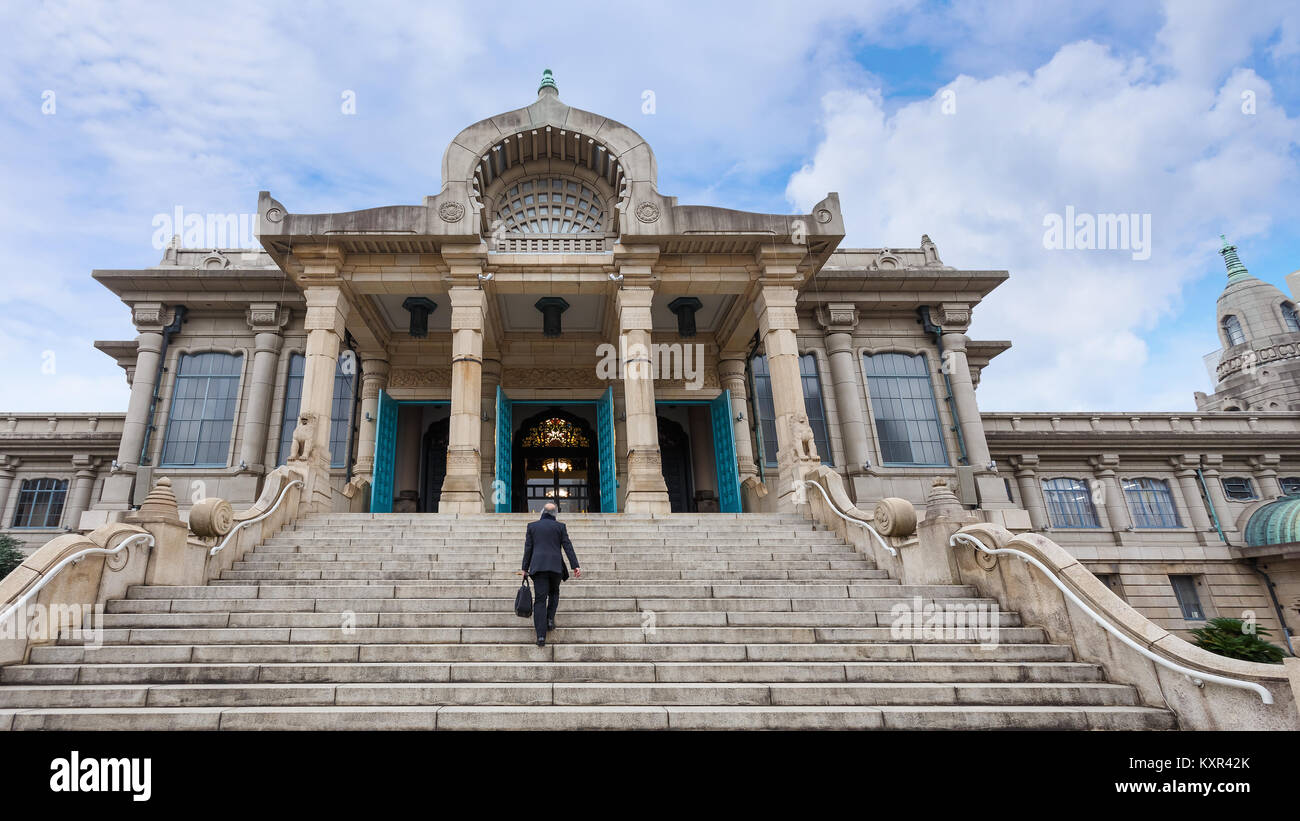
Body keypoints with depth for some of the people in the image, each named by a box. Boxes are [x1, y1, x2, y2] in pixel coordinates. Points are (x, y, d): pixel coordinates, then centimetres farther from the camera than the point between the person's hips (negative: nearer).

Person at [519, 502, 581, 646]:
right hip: (556, 566, 0)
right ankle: (550, 619, 6)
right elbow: (568, 547, 1)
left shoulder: (532, 526, 8)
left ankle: (541, 636, -8)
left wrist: (525, 569, 10)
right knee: (554, 593, 25)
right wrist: (575, 566, -1)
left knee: (540, 599, -1)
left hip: (538, 566, 0)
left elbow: (528, 549, 6)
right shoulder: (560, 526, 6)